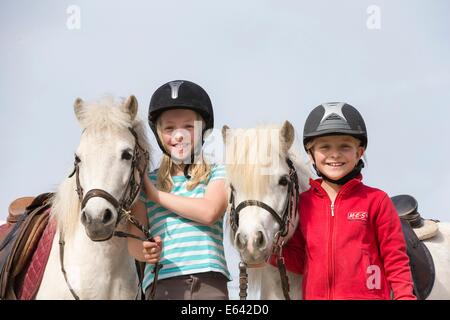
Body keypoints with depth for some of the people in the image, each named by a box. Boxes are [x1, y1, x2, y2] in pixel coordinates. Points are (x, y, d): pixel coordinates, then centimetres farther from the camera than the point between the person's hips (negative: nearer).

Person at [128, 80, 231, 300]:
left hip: (209, 282, -1)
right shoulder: (147, 181, 16)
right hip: (162, 283, 1)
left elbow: (209, 212, -9)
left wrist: (155, 194, -2)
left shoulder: (217, 174, 11)